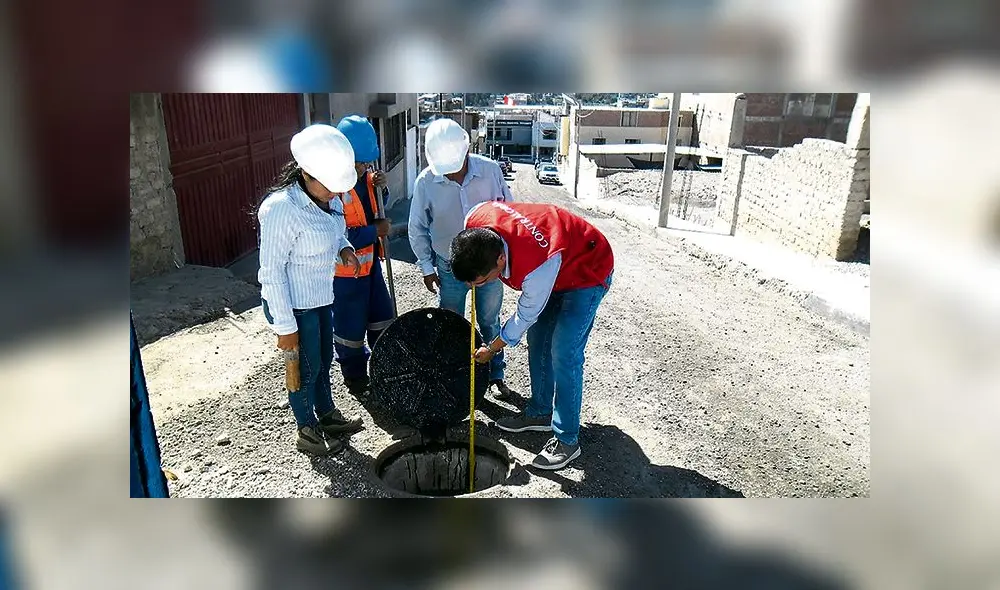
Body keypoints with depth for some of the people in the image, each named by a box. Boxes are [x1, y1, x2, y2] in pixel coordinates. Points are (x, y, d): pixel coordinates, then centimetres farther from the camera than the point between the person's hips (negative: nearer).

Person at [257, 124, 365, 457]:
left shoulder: (326, 199, -4)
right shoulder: (281, 208, -27)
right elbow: (271, 272, -23)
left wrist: (344, 249, -7)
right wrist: (285, 326, -19)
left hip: (321, 296, 8)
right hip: (295, 304, -8)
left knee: (324, 359, 23)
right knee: (307, 369, 10)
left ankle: (326, 415, 45)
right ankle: (307, 431, 32)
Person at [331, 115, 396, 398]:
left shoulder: (364, 174, -2)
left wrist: (379, 188, -5)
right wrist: (375, 231, -19)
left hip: (371, 261, 8)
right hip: (345, 270, -8)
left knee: (381, 320, 20)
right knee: (350, 329, 10)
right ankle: (356, 380, 30)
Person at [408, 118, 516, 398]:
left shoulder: (490, 170, -14)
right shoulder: (426, 182, -16)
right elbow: (417, 229, -3)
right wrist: (426, 267, 1)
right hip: (450, 269, 0)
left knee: (490, 323, 17)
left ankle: (496, 376, 35)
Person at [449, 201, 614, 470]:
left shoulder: (537, 268, -42)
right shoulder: (474, 221, -26)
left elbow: (526, 317, -23)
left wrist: (492, 348, -7)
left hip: (588, 272, -8)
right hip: (558, 268, 8)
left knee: (563, 353, -13)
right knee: (537, 342, 11)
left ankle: (567, 440, -1)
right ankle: (540, 412, 28)